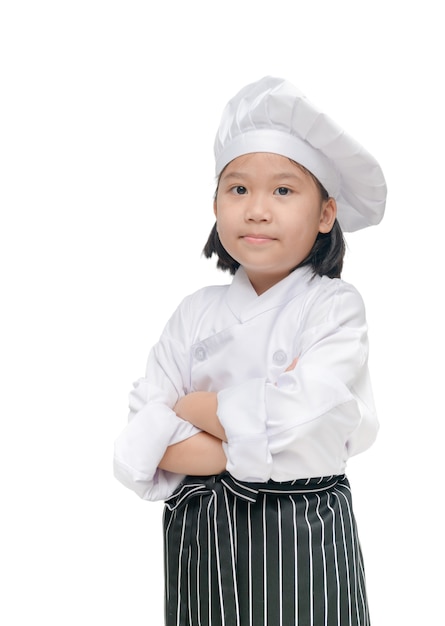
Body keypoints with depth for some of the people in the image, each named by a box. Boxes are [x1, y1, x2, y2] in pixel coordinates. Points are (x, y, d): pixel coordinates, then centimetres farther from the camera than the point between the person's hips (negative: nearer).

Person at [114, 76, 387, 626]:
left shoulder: (335, 307, -6)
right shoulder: (196, 313, 3)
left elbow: (302, 414, -22)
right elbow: (141, 444, -5)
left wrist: (192, 407, -9)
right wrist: (251, 445, -19)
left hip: (304, 540, -3)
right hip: (200, 539, 3)